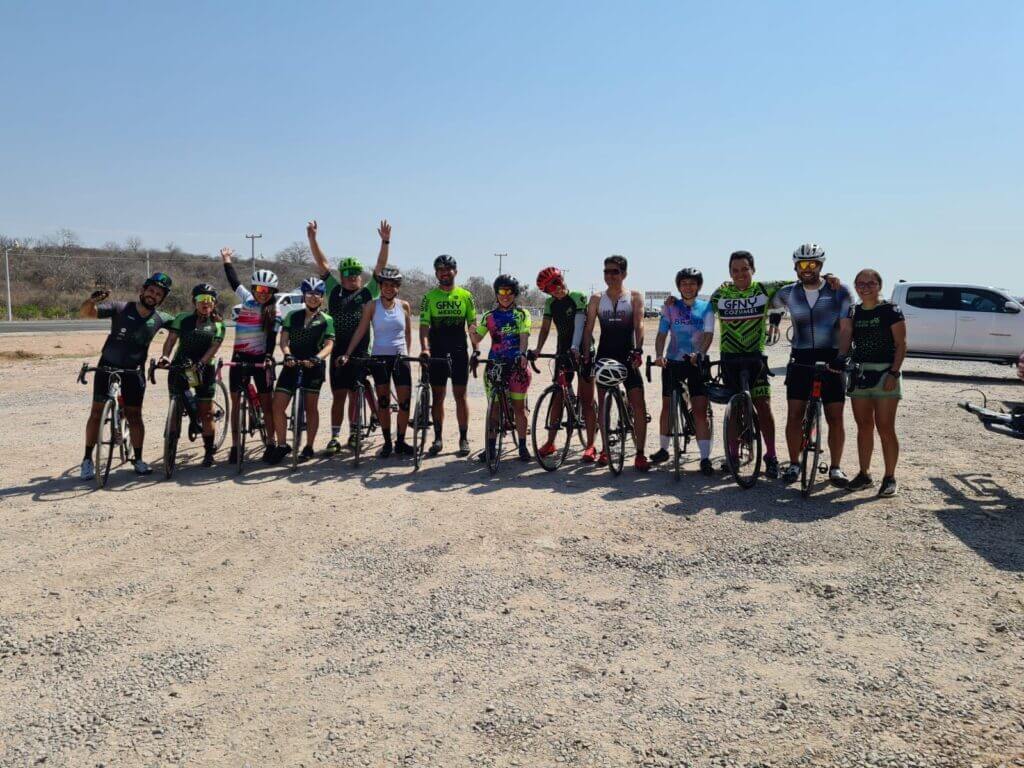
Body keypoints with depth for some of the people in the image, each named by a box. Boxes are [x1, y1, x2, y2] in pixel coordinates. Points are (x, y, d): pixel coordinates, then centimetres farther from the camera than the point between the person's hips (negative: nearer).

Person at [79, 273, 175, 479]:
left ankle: (138, 459, 15)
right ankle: (88, 459, 7)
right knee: (97, 411, -2)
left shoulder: (160, 319, -4)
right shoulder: (120, 308, -11)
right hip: (108, 366, -1)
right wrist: (91, 300, -37)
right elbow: (84, 313, -18)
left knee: (134, 416, 2)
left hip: (133, 371, 1)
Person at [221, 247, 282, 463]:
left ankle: (271, 443, 9)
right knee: (236, 402, 3)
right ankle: (235, 445, 7)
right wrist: (226, 260, 31)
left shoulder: (275, 311, -3)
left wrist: (268, 357, -25)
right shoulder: (248, 300, 8)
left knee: (266, 402, 0)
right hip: (240, 357, 4)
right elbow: (234, 282, 22)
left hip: (261, 359, -4)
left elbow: (272, 337, -11)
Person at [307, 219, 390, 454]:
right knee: (338, 395, 3)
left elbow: (380, 266, -1)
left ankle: (354, 433, 19)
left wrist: (385, 241, -11)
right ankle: (335, 438, 7)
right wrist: (312, 238, -2)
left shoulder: (368, 292, 6)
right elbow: (322, 262, 6)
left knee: (356, 395, 5)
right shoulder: (334, 291, 10)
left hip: (361, 352, -1)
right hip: (338, 352, 1)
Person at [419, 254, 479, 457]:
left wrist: (476, 350, -5)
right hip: (436, 352, 0)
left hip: (459, 352, 0)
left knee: (460, 395, 2)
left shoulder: (465, 295, 5)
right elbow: (424, 325, -4)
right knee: (438, 396, 6)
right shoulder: (429, 297, 3)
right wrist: (424, 348, -20)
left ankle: (464, 438, 9)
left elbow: (472, 325, 5)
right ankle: (438, 438, 14)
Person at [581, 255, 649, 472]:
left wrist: (638, 350, -23)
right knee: (603, 403, 7)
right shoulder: (596, 299, 8)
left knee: (638, 404, -9)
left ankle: (640, 454, -4)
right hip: (604, 355, 2)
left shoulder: (635, 297, 2)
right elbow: (588, 328, 4)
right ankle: (605, 450, 20)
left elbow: (639, 325, -9)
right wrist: (586, 354, -7)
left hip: (627, 355, -2)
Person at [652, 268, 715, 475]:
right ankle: (664, 449, 27)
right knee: (667, 406, 10)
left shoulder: (706, 307, 3)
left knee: (700, 410, -8)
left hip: (696, 363, -2)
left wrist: (699, 353, -27)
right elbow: (662, 334, 1)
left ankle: (705, 458, -7)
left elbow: (708, 334, -8)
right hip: (673, 362, 2)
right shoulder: (670, 307, 5)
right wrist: (659, 355, -17)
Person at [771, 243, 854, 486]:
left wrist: (841, 356, -19)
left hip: (831, 360, -2)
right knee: (794, 414, 0)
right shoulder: (789, 293, 5)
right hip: (800, 359, 2)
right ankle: (794, 464, 12)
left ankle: (835, 468, 11)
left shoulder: (839, 291, -2)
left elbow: (846, 328, -8)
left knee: (835, 417, 0)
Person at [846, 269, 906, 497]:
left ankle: (890, 477, 7)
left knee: (885, 429, -3)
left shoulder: (890, 311, -4)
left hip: (885, 373, -4)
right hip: (859, 373, 4)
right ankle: (864, 473, 18)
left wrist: (894, 373, -14)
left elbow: (901, 344, -6)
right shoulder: (853, 312, 10)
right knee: (864, 427, 9)